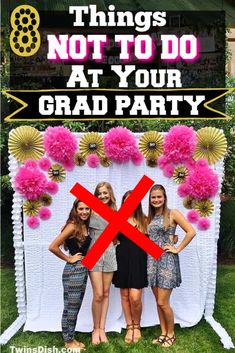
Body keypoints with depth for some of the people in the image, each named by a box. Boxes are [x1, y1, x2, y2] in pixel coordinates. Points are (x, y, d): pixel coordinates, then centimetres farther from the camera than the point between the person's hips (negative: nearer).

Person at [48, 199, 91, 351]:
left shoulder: (84, 226, 7)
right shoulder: (73, 226, -17)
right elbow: (53, 247, -22)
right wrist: (69, 259, -12)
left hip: (83, 270, 8)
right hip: (73, 271, -8)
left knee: (76, 307, 18)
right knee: (70, 308, 6)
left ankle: (72, 339, 31)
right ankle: (68, 341, 21)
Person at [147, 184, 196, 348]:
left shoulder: (172, 214, -6)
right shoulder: (150, 217, 12)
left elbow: (191, 232, -13)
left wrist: (177, 249, -11)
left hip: (167, 260, -6)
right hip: (152, 260, 6)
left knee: (163, 302, -4)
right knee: (158, 301, 11)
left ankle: (171, 334, 17)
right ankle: (163, 333, 26)